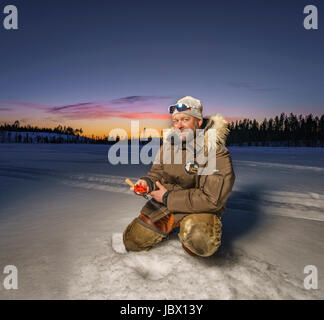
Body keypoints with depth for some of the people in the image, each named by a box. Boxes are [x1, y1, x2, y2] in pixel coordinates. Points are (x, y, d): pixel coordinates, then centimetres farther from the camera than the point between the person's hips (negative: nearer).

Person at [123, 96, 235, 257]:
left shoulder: (217, 153, -21)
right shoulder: (169, 143, -1)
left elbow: (212, 198, -26)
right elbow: (157, 173, 9)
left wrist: (168, 198, -21)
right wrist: (147, 182, -17)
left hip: (199, 207, -5)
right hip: (166, 202, 6)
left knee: (201, 244, -37)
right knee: (132, 241, 3)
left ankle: (191, 231, 1)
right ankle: (170, 225, 26)